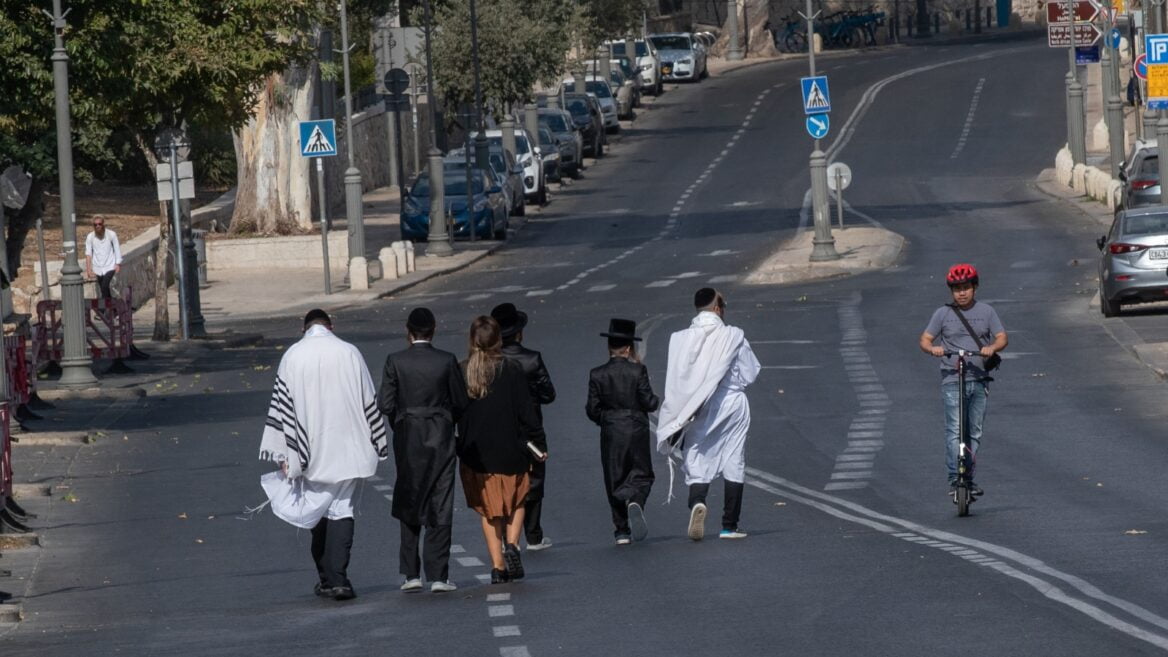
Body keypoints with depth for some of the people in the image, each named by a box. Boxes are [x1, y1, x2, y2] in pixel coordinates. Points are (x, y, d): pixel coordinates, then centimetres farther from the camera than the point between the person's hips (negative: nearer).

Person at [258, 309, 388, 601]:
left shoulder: (292, 357, -2)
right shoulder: (349, 353, -1)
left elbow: (283, 405, -5)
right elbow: (369, 402, 3)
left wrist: (285, 454, -3)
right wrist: (377, 445, 13)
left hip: (312, 449, 0)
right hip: (347, 449, 0)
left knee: (317, 508, 13)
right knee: (341, 510, 0)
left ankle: (326, 578, 18)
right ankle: (337, 579, -10)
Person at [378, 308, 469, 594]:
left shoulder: (395, 361, -6)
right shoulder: (446, 361, -6)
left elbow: (385, 403, -8)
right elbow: (461, 402, -1)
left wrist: (399, 424, 11)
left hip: (407, 441, 1)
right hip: (441, 441, -1)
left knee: (408, 509, 14)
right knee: (439, 509, 3)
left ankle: (411, 573, 11)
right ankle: (438, 576, -2)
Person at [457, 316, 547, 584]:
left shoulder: (461, 372, -4)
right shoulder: (511, 370, -9)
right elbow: (526, 411, -7)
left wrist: (460, 447, 11)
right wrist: (539, 444, 2)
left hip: (475, 454, 1)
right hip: (509, 451, -1)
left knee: (488, 510, 12)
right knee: (516, 501, 19)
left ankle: (497, 566, 6)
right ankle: (512, 545, -5)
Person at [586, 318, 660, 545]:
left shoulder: (598, 375, -4)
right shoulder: (638, 371, -9)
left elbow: (592, 409, -3)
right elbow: (649, 403, -10)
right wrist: (657, 401, 12)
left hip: (610, 433, 1)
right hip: (637, 432, -1)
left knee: (615, 480, 9)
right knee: (641, 474, 9)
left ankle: (622, 529, 9)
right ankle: (635, 501, -24)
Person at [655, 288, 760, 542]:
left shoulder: (681, 339, -5)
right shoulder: (733, 336, -9)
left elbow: (675, 379, -3)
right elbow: (751, 373, -2)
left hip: (699, 413, 1)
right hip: (732, 405, -1)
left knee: (697, 464, 5)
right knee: (733, 464, 9)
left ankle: (697, 502, -27)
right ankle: (729, 525, 9)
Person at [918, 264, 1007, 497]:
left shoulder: (986, 311, 8)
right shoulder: (942, 314, 5)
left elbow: (1002, 337, 2)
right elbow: (925, 340, 3)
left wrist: (992, 347, -20)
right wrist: (932, 348, -21)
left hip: (979, 380, 2)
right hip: (952, 379, -2)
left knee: (974, 432, 7)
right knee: (954, 430, -14)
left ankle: (969, 479, 16)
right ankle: (954, 478, -18)